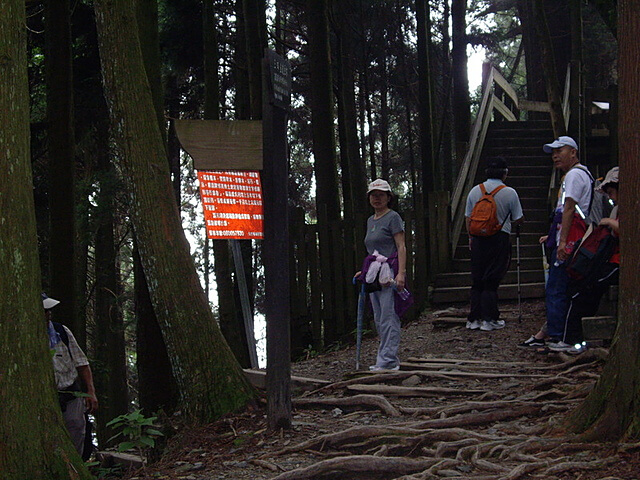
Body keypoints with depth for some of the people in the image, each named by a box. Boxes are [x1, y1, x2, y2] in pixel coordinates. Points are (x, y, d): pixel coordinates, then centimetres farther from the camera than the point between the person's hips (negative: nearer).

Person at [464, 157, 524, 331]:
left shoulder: (475, 191, 5)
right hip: (499, 238, -3)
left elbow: (468, 218, 11)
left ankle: (474, 318, 12)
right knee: (492, 281, 0)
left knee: (477, 279, 10)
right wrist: (508, 221, 24)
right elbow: (518, 219, 0)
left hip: (478, 239, 4)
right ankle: (489, 319, 1)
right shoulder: (509, 193, -6)